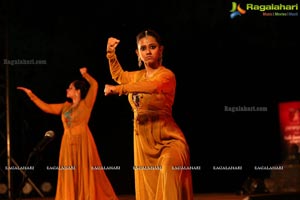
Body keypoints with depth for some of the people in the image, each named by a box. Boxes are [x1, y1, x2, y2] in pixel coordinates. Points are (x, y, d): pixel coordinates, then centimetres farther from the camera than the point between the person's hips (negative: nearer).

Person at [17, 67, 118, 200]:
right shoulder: (66, 106, 14)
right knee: (70, 176, 7)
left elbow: (94, 85, -11)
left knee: (86, 174, -2)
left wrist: (85, 74, 3)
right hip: (68, 144, 6)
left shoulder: (86, 104, -1)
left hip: (82, 142, -6)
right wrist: (31, 94, 11)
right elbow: (47, 107, 13)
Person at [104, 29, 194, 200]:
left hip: (167, 139, -7)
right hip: (143, 140, 7)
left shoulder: (167, 75, -10)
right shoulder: (138, 76, 12)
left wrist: (118, 88, -34)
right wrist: (111, 53, 19)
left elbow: (152, 86, -33)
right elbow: (118, 75, 33)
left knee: (169, 173, -33)